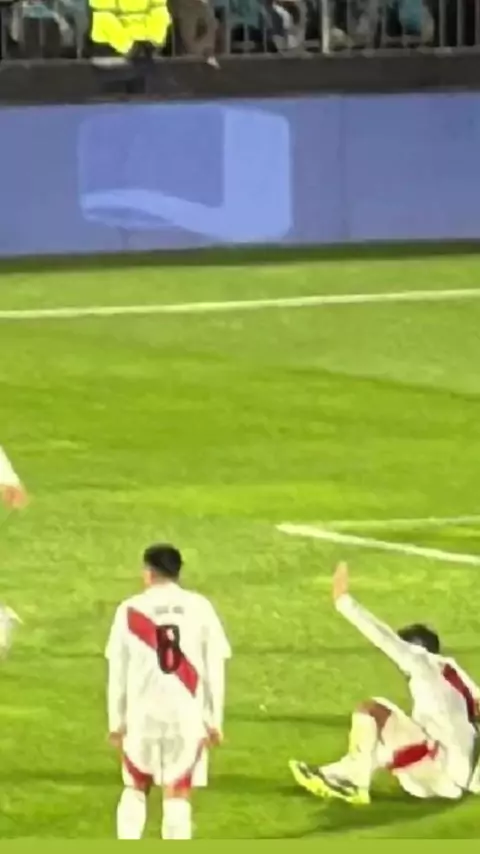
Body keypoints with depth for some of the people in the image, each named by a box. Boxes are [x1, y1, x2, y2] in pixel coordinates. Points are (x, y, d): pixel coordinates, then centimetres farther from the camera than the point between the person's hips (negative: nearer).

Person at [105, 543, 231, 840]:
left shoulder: (130, 610, -2)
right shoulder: (200, 608, 0)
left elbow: (117, 671, 2)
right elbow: (215, 668, 0)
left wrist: (116, 720, 11)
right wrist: (214, 720, 7)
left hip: (143, 715, 0)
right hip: (187, 716, 0)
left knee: (136, 789, 18)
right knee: (178, 796, 6)